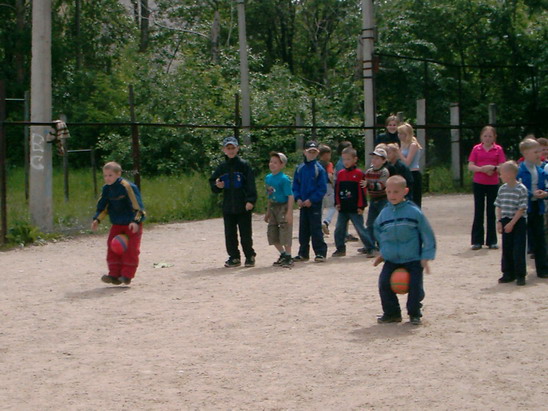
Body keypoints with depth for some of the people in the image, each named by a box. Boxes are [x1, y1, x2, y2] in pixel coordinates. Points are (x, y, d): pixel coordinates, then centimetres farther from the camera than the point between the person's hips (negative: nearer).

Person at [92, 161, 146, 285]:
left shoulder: (127, 187, -19)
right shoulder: (106, 189, 1)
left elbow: (137, 205, -21)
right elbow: (102, 206, 12)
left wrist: (136, 221, -30)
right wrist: (97, 219, -1)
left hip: (132, 225, -6)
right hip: (117, 225, 7)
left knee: (131, 249, -9)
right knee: (113, 248, 1)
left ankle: (127, 275, -2)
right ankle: (114, 275, 4)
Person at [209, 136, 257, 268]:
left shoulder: (244, 165, -3)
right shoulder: (222, 167, 10)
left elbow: (251, 184, -7)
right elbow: (212, 182, 20)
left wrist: (251, 200, -16)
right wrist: (217, 186, -4)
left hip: (243, 207, -4)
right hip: (227, 207, 4)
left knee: (246, 234, 1)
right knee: (230, 234, 8)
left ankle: (250, 256, 14)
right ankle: (234, 258, 17)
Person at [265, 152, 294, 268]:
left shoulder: (284, 179, -15)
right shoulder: (268, 178, 9)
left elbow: (290, 196, -17)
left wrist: (289, 212, -23)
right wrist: (268, 212, 20)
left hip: (283, 207, -8)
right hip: (273, 207, 8)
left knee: (285, 232, -3)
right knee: (272, 234, 11)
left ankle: (288, 257, 8)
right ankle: (283, 254, 26)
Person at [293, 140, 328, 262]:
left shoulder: (319, 169, -7)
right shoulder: (300, 168, 6)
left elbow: (322, 188, -10)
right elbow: (295, 185, 10)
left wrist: (311, 200, -16)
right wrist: (298, 198, -4)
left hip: (315, 204, -5)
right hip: (302, 204, 5)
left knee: (316, 229, -3)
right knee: (303, 229, 11)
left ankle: (320, 253, 3)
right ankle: (303, 253, 19)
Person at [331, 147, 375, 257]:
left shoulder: (359, 174, -6)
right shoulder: (340, 174, 9)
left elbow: (362, 190, -7)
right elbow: (337, 189, 12)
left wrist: (361, 206, -10)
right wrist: (337, 203, 4)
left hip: (355, 209, -5)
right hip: (343, 209, 5)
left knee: (361, 229, -3)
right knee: (339, 230, 7)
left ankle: (371, 248, 4)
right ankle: (340, 249, 19)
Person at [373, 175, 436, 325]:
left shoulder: (414, 212, -10)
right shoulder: (384, 214, 0)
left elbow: (427, 235, -6)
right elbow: (379, 234, 19)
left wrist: (426, 257, -9)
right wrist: (382, 253, 12)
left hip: (413, 259, -3)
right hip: (391, 260, 3)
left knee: (415, 286, -9)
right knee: (384, 283, -8)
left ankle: (414, 313, 15)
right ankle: (391, 313, 10)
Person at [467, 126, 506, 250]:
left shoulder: (498, 149, 2)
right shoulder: (476, 149, 3)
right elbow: (470, 166, -2)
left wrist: (493, 168, -20)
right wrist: (482, 169, -18)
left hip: (493, 184, 0)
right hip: (478, 183, 0)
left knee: (491, 212, 5)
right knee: (478, 212, 3)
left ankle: (491, 241, 12)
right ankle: (477, 241, 8)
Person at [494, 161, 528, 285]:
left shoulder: (521, 189, -13)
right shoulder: (502, 189, 5)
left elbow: (522, 209, -15)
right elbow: (499, 206, 10)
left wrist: (512, 223, -17)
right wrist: (499, 222, 0)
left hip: (518, 222, -6)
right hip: (505, 222, 6)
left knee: (518, 251, -4)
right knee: (506, 250, 10)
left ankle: (520, 275, 6)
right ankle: (508, 274, 20)